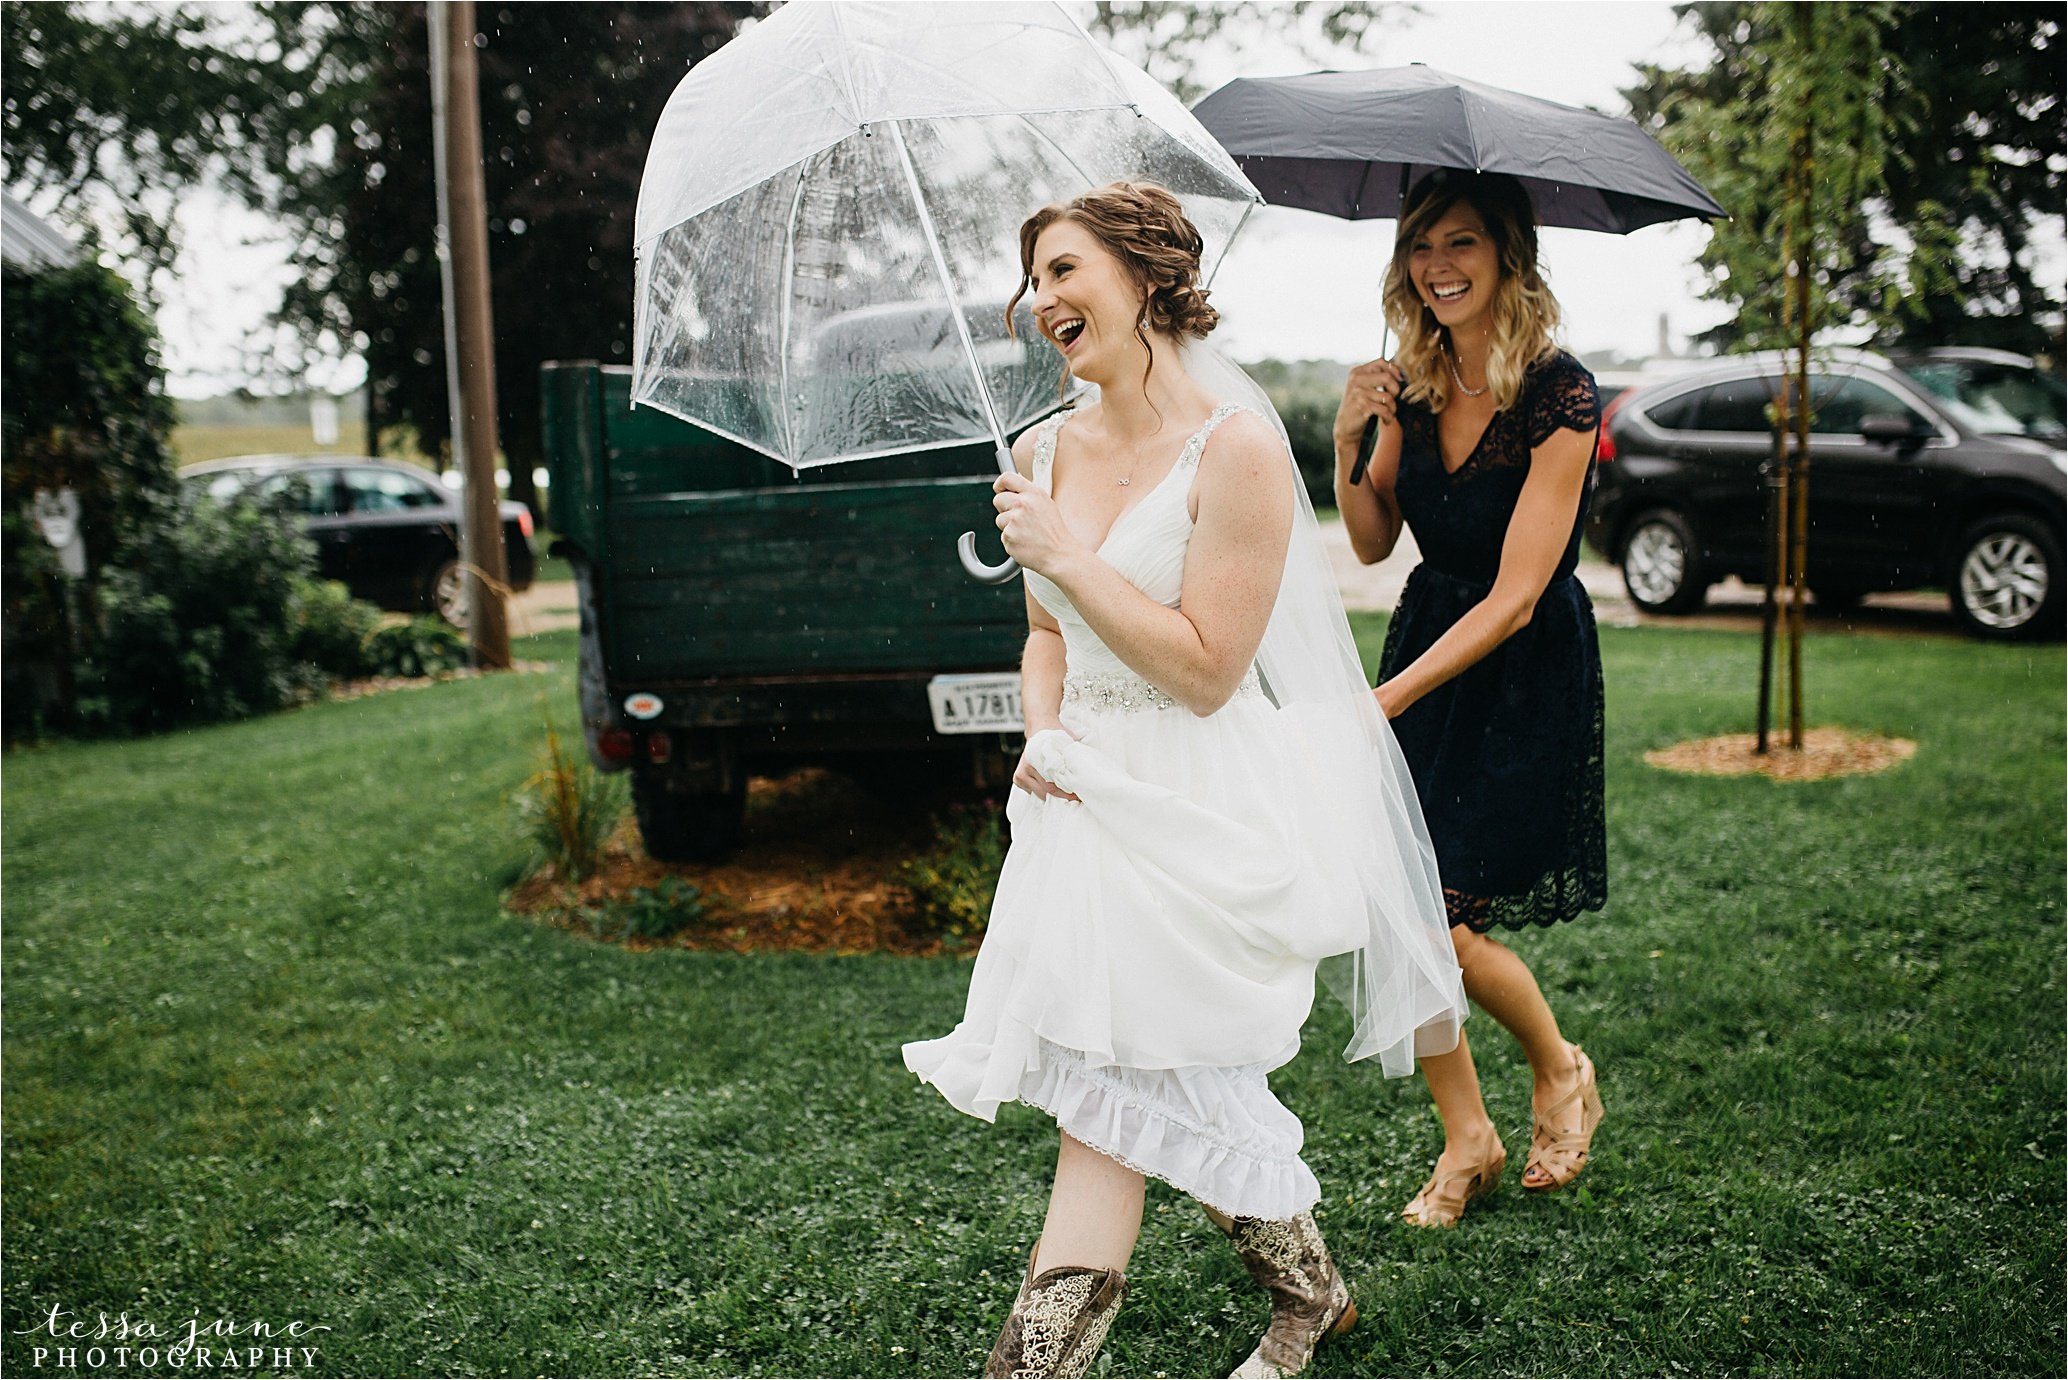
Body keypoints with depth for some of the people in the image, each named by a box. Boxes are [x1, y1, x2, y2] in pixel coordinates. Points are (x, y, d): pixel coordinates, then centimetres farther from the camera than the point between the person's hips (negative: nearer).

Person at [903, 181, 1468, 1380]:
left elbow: (1204, 670, -17)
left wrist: (1069, 554, -16)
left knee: (1115, 1103, -3)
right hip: (1090, 792, 7)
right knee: (1190, 1093, 15)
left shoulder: (1235, 448, -14)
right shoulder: (1045, 452, 7)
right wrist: (1043, 731, 0)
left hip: (1199, 814, -7)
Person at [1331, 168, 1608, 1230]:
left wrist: (1389, 699, -25)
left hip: (1524, 673, -6)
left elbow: (1514, 597, -20)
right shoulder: (1414, 384, 1)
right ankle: (1466, 1141, 23)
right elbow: (1373, 544, 8)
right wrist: (1346, 443, -9)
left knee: (1443, 923, -6)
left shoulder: (1558, 395, -18)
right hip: (1425, 642, 6)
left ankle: (1561, 1072, 27)